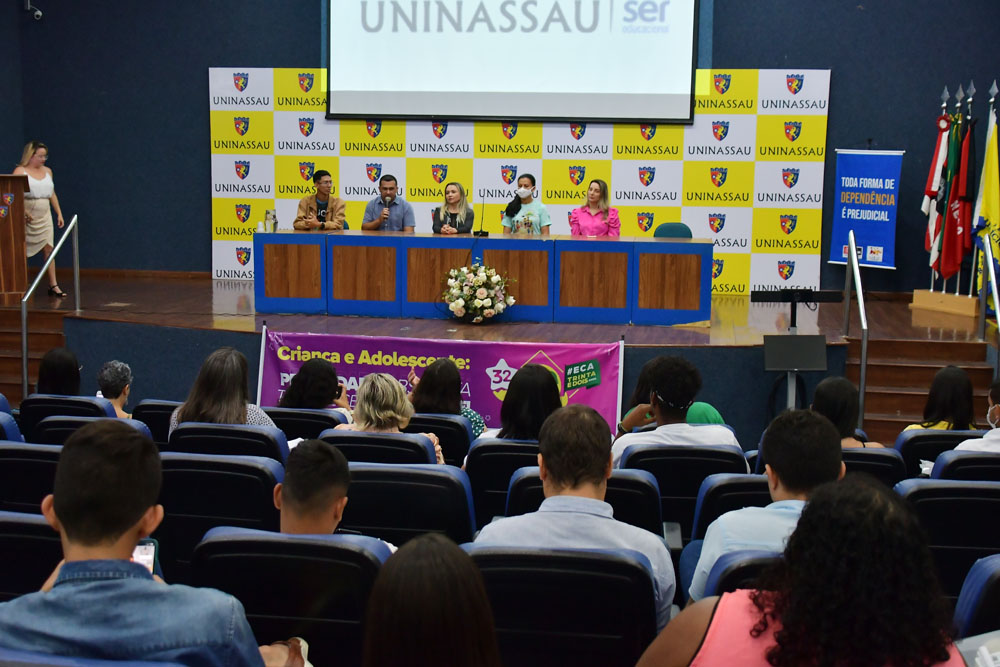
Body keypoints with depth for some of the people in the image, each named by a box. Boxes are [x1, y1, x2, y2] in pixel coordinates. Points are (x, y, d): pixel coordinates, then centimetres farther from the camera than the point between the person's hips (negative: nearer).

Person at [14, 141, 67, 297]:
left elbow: (52, 194, 20)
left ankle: (53, 285, -3)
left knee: (49, 248, -3)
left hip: (44, 216, 5)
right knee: (22, 251, -2)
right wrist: (24, 211, -23)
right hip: (26, 217, -5)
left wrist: (59, 213, 14)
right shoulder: (20, 171, -5)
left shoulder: (47, 171, 13)